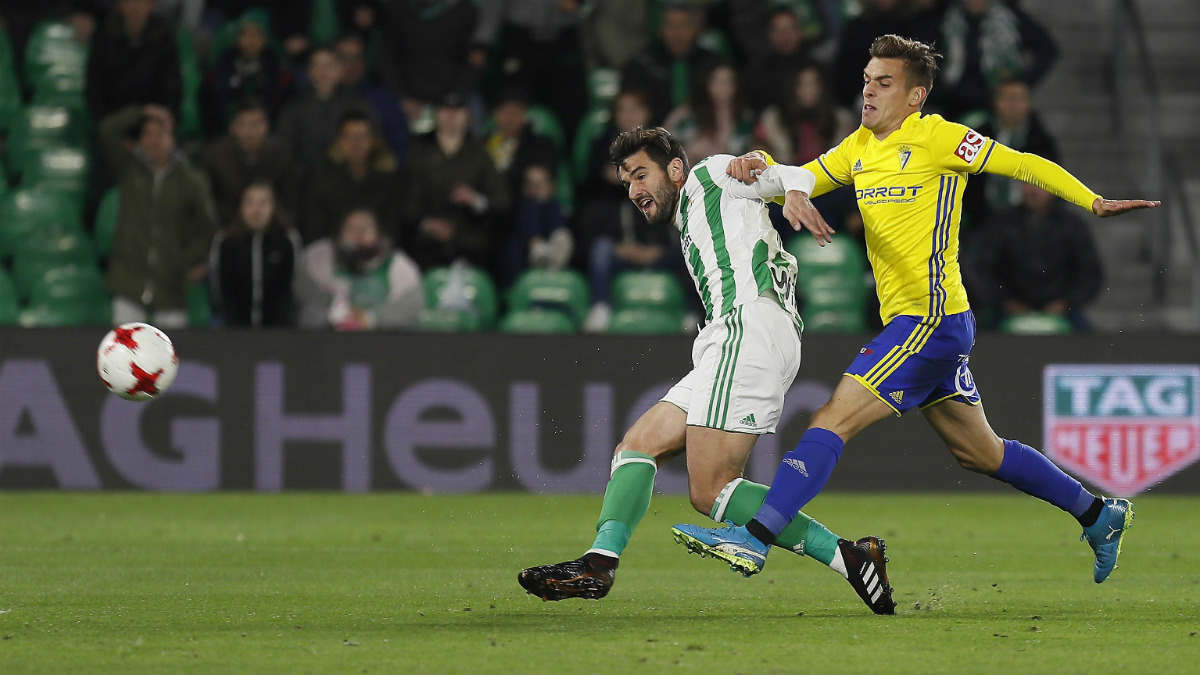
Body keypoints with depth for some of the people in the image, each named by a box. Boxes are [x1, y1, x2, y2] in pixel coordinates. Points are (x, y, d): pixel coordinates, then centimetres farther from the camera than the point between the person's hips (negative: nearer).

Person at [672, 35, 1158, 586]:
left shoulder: (936, 138, -8)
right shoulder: (859, 148, 15)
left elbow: (1025, 165, -3)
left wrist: (1095, 203, -9)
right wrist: (757, 167, -6)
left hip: (932, 320, -9)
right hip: (911, 325, 9)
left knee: (833, 421, -17)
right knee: (977, 452, 18)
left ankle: (754, 539, -23)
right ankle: (1098, 515, 31)